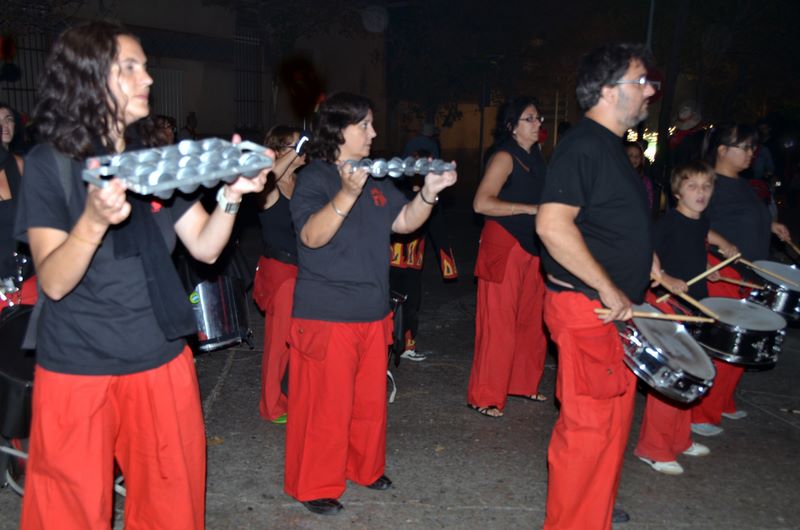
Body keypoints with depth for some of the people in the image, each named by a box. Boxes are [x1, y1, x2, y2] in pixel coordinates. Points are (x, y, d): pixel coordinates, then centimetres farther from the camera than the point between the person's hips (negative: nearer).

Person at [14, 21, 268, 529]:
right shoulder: (49, 163, -8)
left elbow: (205, 247, 2)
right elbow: (53, 282, -16)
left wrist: (232, 194, -16)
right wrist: (93, 221, -35)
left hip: (163, 362, 4)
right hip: (79, 372, -4)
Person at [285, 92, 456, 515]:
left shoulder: (375, 179, 9)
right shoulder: (313, 178, -13)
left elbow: (404, 221, 12)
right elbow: (313, 235, -27)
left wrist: (429, 192, -5)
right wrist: (347, 194, -41)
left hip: (372, 313, 8)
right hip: (326, 317, -7)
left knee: (371, 400, 19)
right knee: (325, 405, 2)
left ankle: (365, 468, 39)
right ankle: (314, 486, 20)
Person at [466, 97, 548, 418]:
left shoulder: (535, 156, 16)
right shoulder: (505, 157, -9)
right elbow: (481, 203, -21)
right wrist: (531, 209, -20)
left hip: (532, 245, 8)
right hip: (505, 245, -8)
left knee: (532, 320, 12)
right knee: (500, 324, -5)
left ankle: (524, 384, 27)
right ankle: (485, 397, 5)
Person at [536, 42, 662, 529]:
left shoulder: (612, 146, 16)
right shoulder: (583, 145, -16)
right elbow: (553, 224, -27)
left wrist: (642, 255, 16)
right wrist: (610, 291, -24)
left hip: (615, 305, 10)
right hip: (586, 307, -10)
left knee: (616, 413, 20)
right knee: (590, 424, -4)